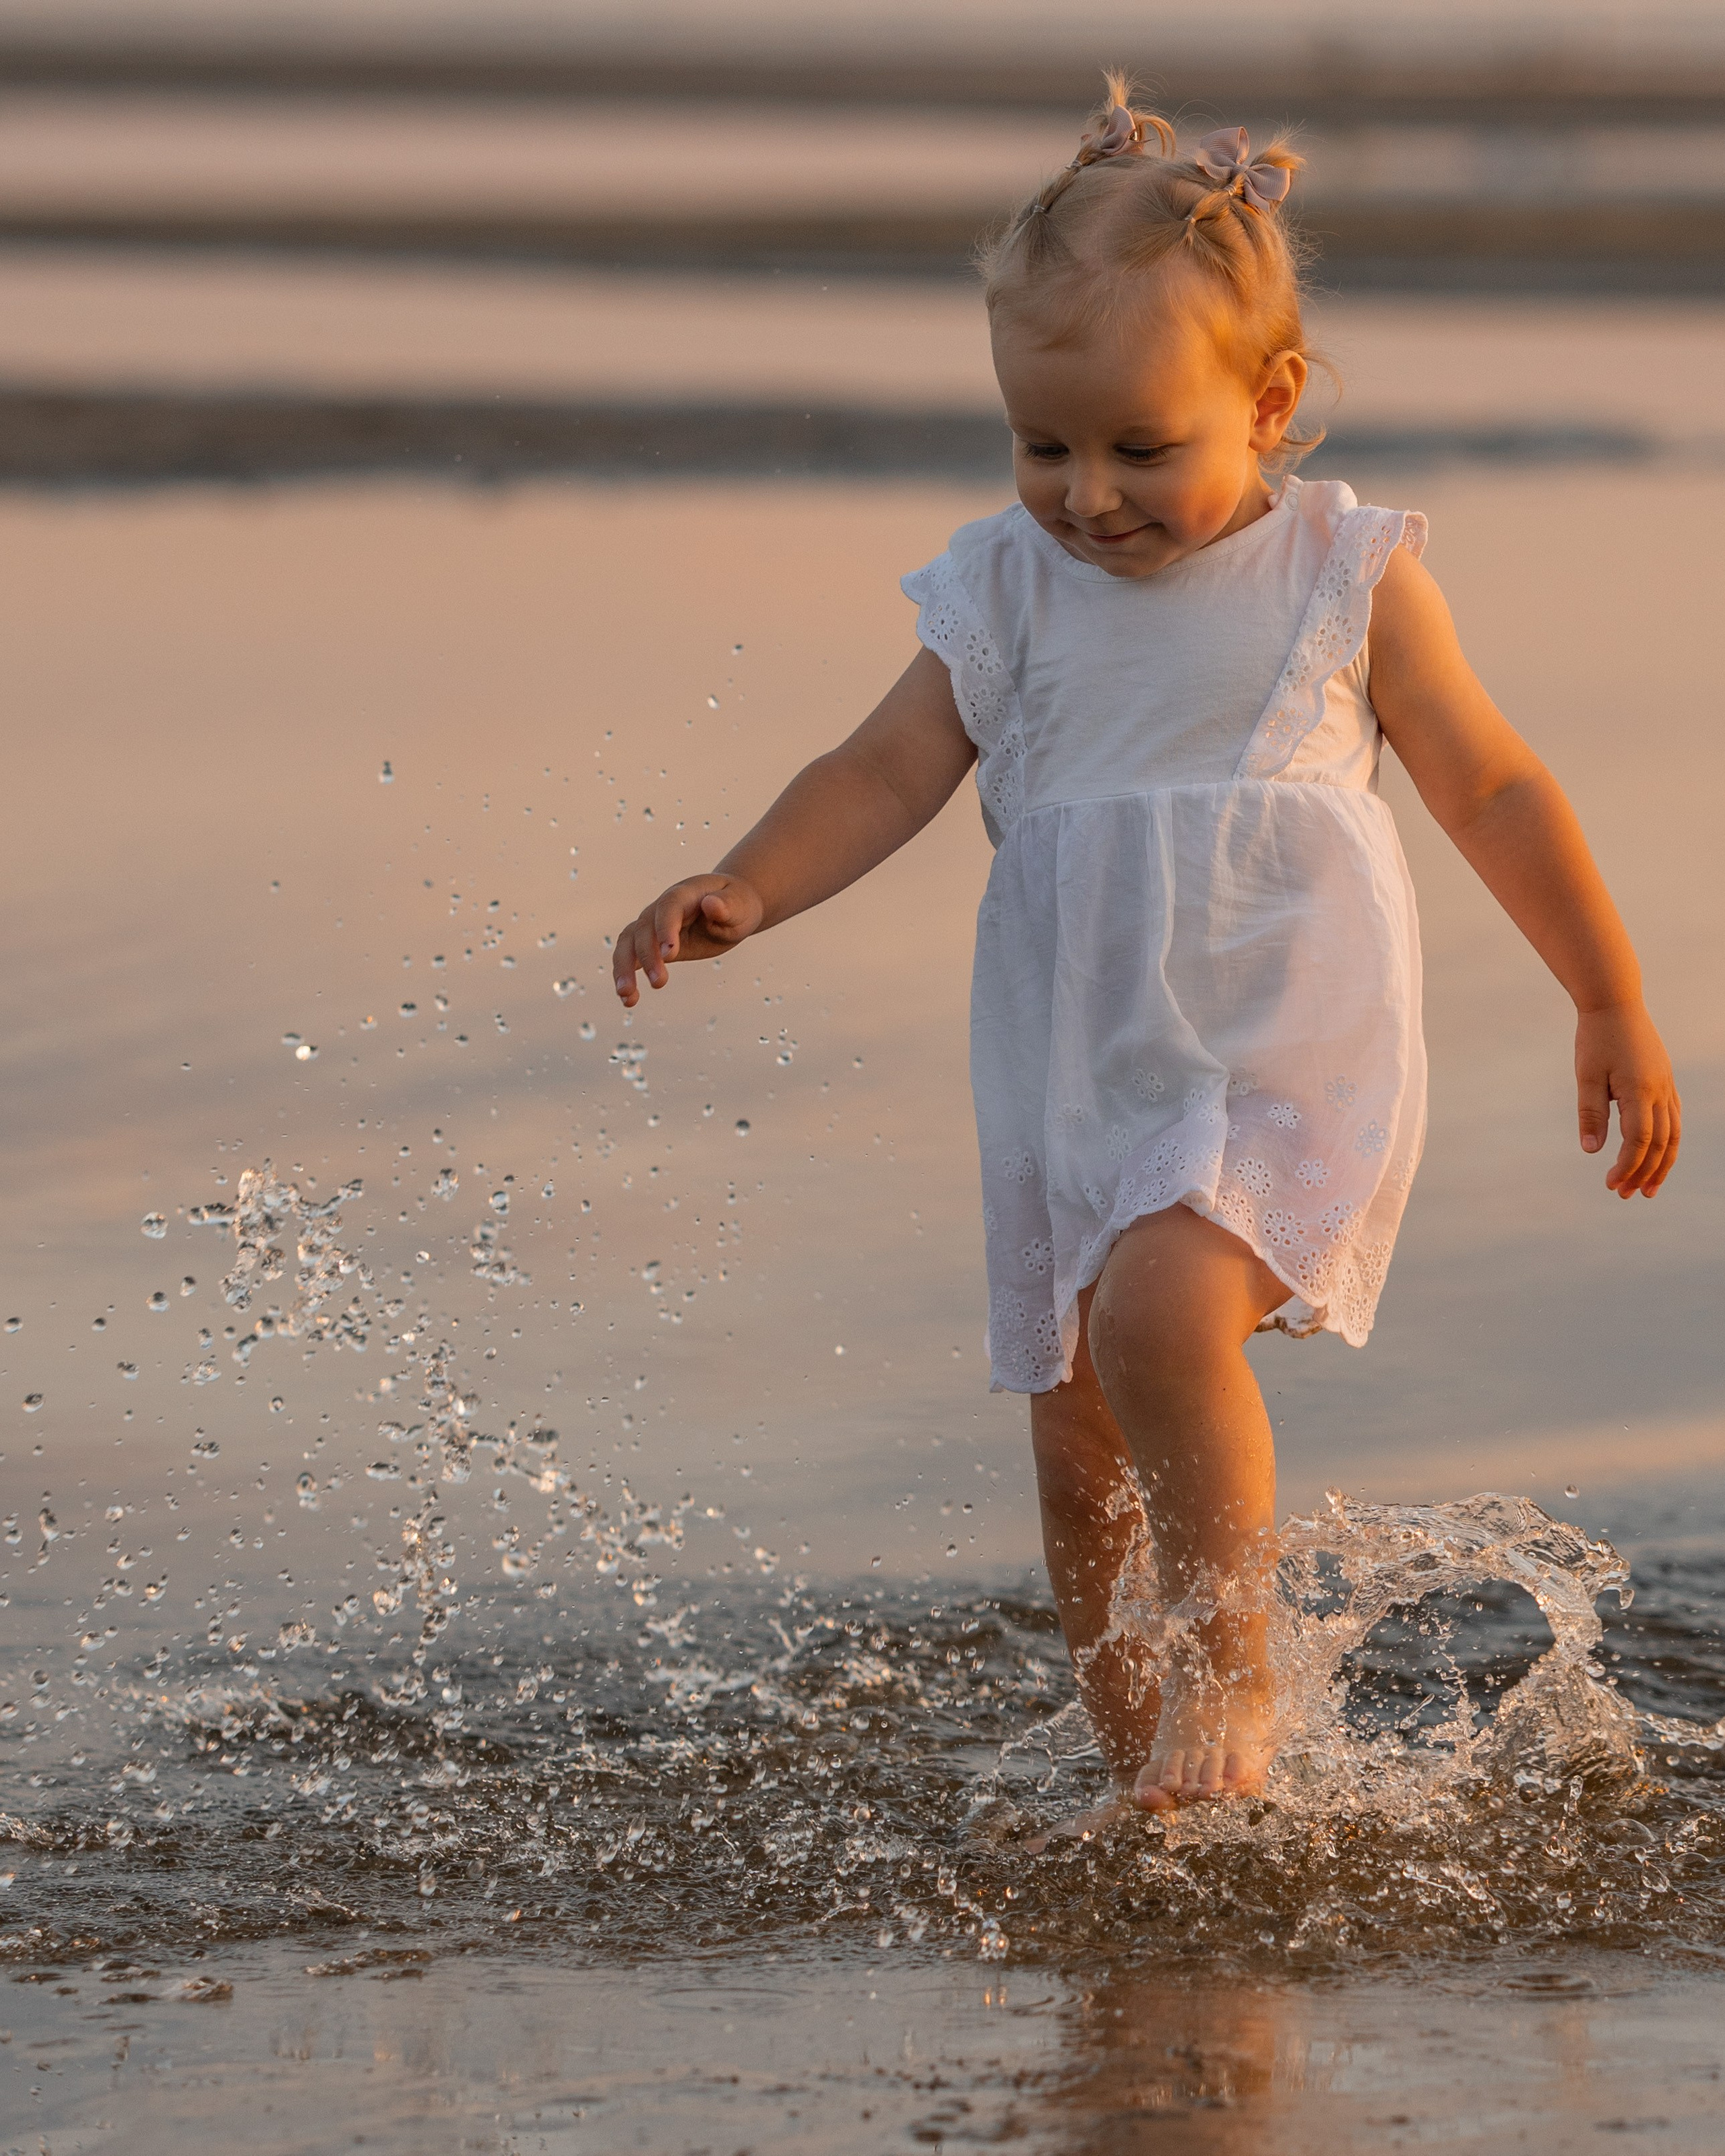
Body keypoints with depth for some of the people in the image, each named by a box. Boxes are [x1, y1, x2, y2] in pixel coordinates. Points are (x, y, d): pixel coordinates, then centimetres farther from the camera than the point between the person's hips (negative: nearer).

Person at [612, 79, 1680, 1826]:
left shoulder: (1346, 574, -1)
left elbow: (1493, 789, 7)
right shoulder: (1006, 592, 5)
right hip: (1074, 1078, 4)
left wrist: (1613, 1005, 8)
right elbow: (889, 772, 0)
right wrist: (744, 891, -19)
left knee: (1160, 1305, -30)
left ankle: (1234, 1662, -11)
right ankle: (1145, 1783, 24)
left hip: (1287, 1053, -4)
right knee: (1078, 1438, 8)